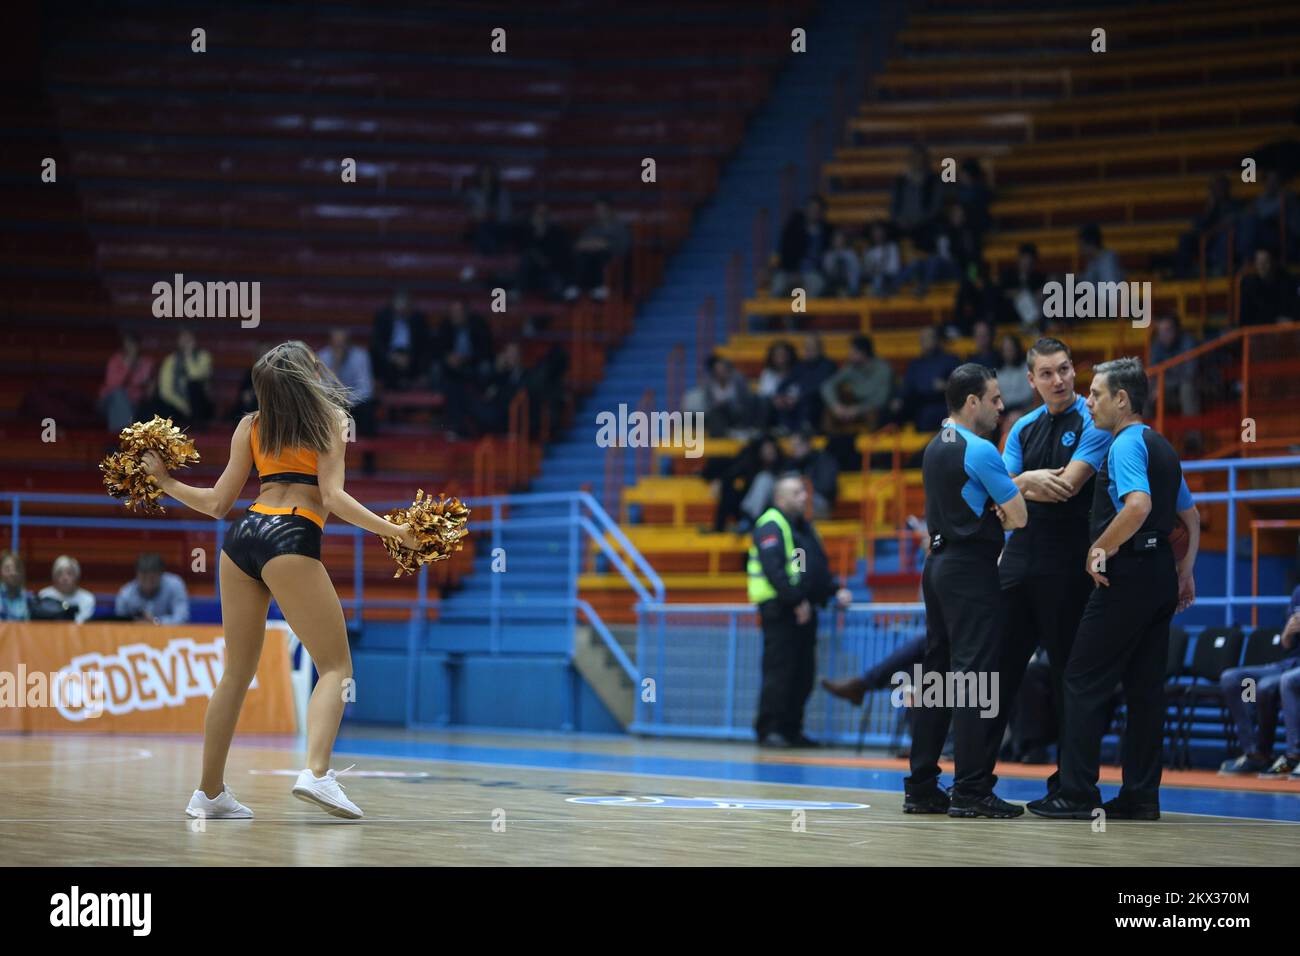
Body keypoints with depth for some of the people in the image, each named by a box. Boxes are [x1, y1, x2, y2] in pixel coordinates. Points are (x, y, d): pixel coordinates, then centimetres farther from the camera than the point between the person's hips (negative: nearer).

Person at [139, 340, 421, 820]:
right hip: (292, 541, -6)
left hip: (242, 535, 6)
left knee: (237, 672, 13)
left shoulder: (251, 425, 16)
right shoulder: (328, 417, 5)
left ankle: (210, 791, 15)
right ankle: (317, 772, -23)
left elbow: (218, 503, 15)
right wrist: (393, 530, -4)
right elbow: (332, 497, -6)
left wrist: (166, 482, 29)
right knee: (336, 665, -2)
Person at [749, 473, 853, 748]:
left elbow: (819, 568, 27)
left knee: (803, 673, 8)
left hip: (804, 609, 9)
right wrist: (796, 600, -22)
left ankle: (791, 730, 13)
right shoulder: (771, 526, -8)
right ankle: (769, 730, -8)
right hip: (779, 609, -9)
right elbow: (774, 570, -19)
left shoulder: (804, 527, 22)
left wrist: (835, 591, 10)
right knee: (779, 672, -10)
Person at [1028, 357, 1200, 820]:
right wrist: (1185, 571, 27)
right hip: (1161, 572, 9)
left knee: (1085, 681, -4)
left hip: (1128, 572, -9)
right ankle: (1141, 795, 8)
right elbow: (1190, 516, 24)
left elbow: (1138, 504, -28)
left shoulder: (1126, 443, -12)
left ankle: (1076, 793, -5)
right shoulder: (1161, 447, 18)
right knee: (1145, 687, 8)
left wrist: (1100, 549, -18)